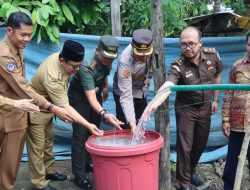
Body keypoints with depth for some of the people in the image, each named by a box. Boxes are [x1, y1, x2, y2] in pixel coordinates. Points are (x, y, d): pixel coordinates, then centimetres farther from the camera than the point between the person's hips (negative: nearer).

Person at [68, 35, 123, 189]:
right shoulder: (87, 65, -35)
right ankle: (79, 175, 1)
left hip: (96, 93, 7)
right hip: (79, 97, -7)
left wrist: (105, 87, 18)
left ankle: (89, 163, 28)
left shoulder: (107, 59, -14)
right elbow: (90, 97, -39)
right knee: (80, 135, -7)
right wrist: (104, 114, -53)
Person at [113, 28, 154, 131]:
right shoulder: (125, 61, -39)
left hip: (142, 91, 6)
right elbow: (126, 96, -40)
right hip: (125, 91, -5)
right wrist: (132, 124, -46)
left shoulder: (151, 48, -25)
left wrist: (148, 76, 1)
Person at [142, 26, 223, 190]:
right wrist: (154, 104, -59)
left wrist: (215, 100, 6)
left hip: (205, 108, 4)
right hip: (186, 109, -4)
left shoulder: (212, 55, -13)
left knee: (201, 144, 17)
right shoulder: (178, 66, -25)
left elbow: (217, 76, 5)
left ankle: (191, 172, 41)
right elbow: (167, 86, -41)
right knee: (185, 147, 2)